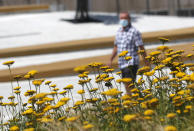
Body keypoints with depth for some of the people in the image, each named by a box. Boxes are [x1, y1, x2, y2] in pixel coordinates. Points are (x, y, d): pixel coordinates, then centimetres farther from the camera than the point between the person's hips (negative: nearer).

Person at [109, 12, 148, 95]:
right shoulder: (119, 31, 13)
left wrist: (146, 62, -11)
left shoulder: (134, 32, -9)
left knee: (129, 85, -15)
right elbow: (116, 47, 22)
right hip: (122, 63, 7)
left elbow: (141, 48, -10)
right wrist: (111, 60, 21)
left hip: (131, 63, -7)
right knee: (126, 85, 11)